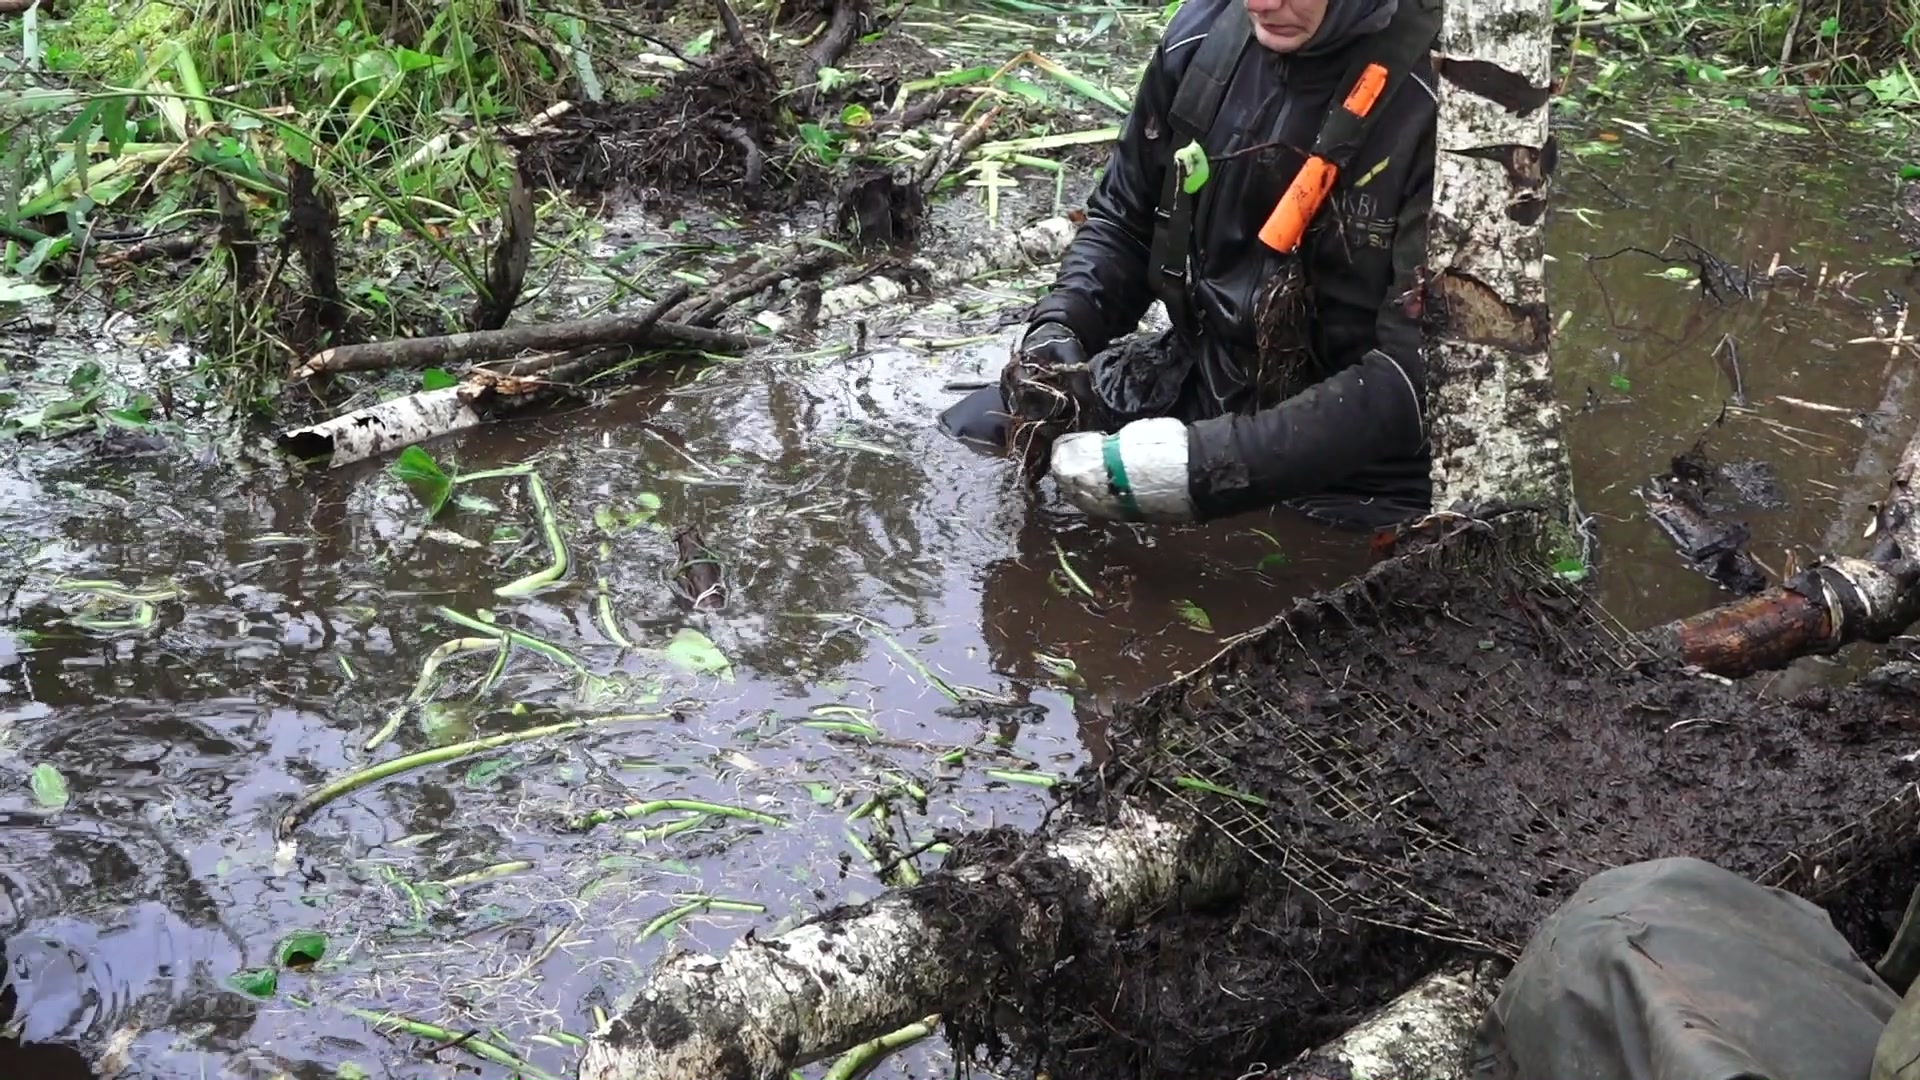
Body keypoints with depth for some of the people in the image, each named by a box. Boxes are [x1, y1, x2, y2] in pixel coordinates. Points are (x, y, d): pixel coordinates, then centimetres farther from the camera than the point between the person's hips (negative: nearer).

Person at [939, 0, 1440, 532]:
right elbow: (1123, 220, 12)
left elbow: (1413, 372, -26)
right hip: (1196, 377, 6)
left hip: (1350, 471, -5)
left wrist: (1204, 461, -31)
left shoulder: (1438, 95, -23)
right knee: (966, 440, -1)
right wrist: (1059, 328, -9)